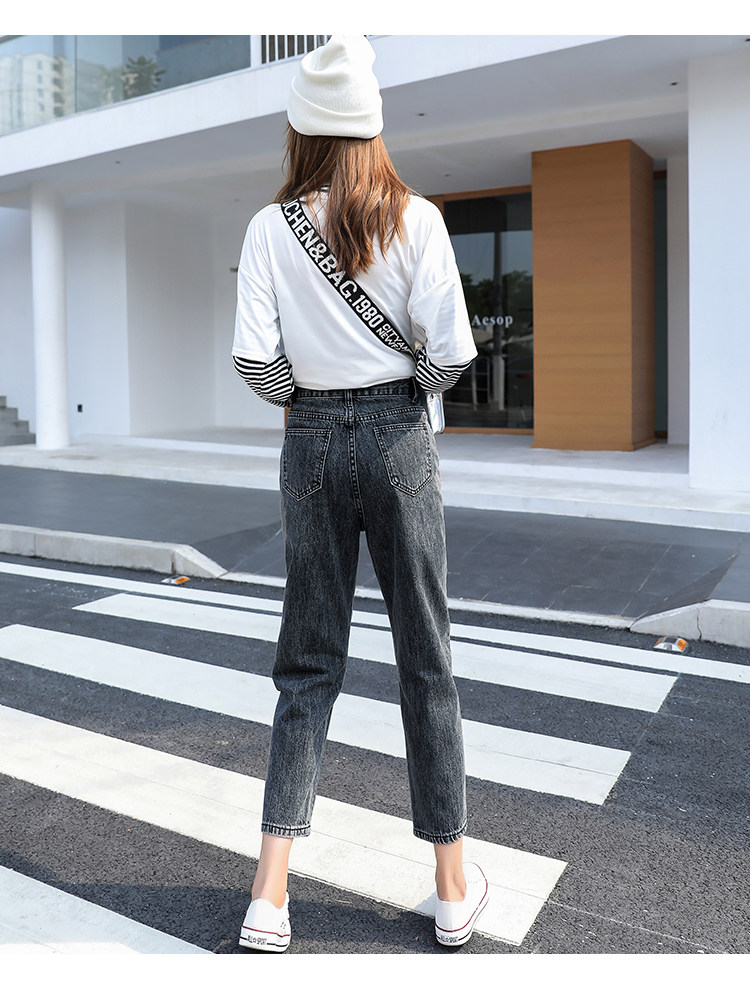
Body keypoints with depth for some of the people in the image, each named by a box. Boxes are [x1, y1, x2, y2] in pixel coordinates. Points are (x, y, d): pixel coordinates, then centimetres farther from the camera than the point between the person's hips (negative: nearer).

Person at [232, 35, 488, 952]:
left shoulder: (270, 227, 0)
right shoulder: (415, 217, -2)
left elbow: (255, 358, -8)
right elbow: (450, 350, -8)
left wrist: (299, 397, 12)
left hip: (311, 440, 1)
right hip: (398, 436, -1)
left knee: (308, 663, 10)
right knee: (425, 658, 9)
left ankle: (269, 898, 10)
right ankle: (454, 890, 21)